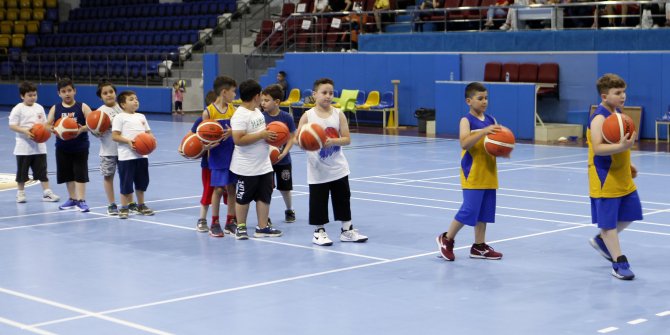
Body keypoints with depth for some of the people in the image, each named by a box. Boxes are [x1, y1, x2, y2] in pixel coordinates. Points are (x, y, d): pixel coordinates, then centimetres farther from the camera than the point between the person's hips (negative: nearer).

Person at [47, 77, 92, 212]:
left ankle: (81, 200, 0)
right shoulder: (55, 108, 2)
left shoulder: (82, 107, -5)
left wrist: (82, 129, -29)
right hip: (63, 147, 3)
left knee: (80, 173, -4)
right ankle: (72, 199, 25)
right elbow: (48, 124, -3)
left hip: (80, 146, -3)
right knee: (67, 174, 12)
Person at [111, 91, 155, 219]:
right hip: (126, 156, -6)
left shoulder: (141, 117, 14)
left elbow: (148, 133, 17)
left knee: (142, 181, 13)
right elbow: (115, 136, -10)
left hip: (142, 155, 6)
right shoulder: (120, 117, -5)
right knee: (126, 183, -2)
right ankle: (124, 207, 9)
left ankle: (141, 205, 28)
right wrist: (128, 141, -22)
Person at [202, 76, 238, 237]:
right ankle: (215, 224, 11)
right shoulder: (208, 112, -7)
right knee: (218, 189, -2)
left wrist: (232, 132, -20)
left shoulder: (233, 109, 3)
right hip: (217, 156, -4)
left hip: (233, 154, 4)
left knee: (232, 188, 8)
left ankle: (230, 222, 20)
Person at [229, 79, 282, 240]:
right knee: (244, 197, 5)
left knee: (264, 195, 10)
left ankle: (262, 227, 18)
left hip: (264, 165, 8)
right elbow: (238, 140, -27)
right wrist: (262, 135, -24)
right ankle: (241, 227, 18)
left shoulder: (257, 111, 10)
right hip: (247, 167, -8)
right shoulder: (240, 115, -19)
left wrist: (269, 134, 5)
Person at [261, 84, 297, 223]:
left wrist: (283, 153, -17)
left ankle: (289, 210, 38)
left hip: (283, 159, 1)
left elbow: (291, 138, -5)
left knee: (285, 188, 15)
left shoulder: (287, 117, -9)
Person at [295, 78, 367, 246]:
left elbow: (347, 139, -5)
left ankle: (347, 230, 21)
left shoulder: (338, 114, -1)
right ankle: (319, 232, 18)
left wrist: (332, 141, -23)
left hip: (338, 168, 2)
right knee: (318, 201, 3)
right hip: (318, 169, -2)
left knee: (343, 199, 9)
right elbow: (298, 139, -6)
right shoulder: (308, 116, -6)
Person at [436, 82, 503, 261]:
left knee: (485, 211, 9)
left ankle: (479, 246, 18)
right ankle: (446, 239, 10)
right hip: (472, 174, -6)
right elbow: (464, 143, -23)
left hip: (489, 174, 6)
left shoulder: (491, 120, 10)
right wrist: (484, 131, -32)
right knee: (469, 210, -8)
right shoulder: (466, 121, -8)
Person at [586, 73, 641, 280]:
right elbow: (597, 148, -29)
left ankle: (602, 240, 35)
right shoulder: (599, 118, -19)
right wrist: (621, 147, -41)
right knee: (608, 221, 0)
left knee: (629, 214, 16)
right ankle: (619, 263, 5)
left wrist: (628, 164, 20)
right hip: (605, 180, -9)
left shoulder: (618, 113, 9)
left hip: (623, 178, 9)